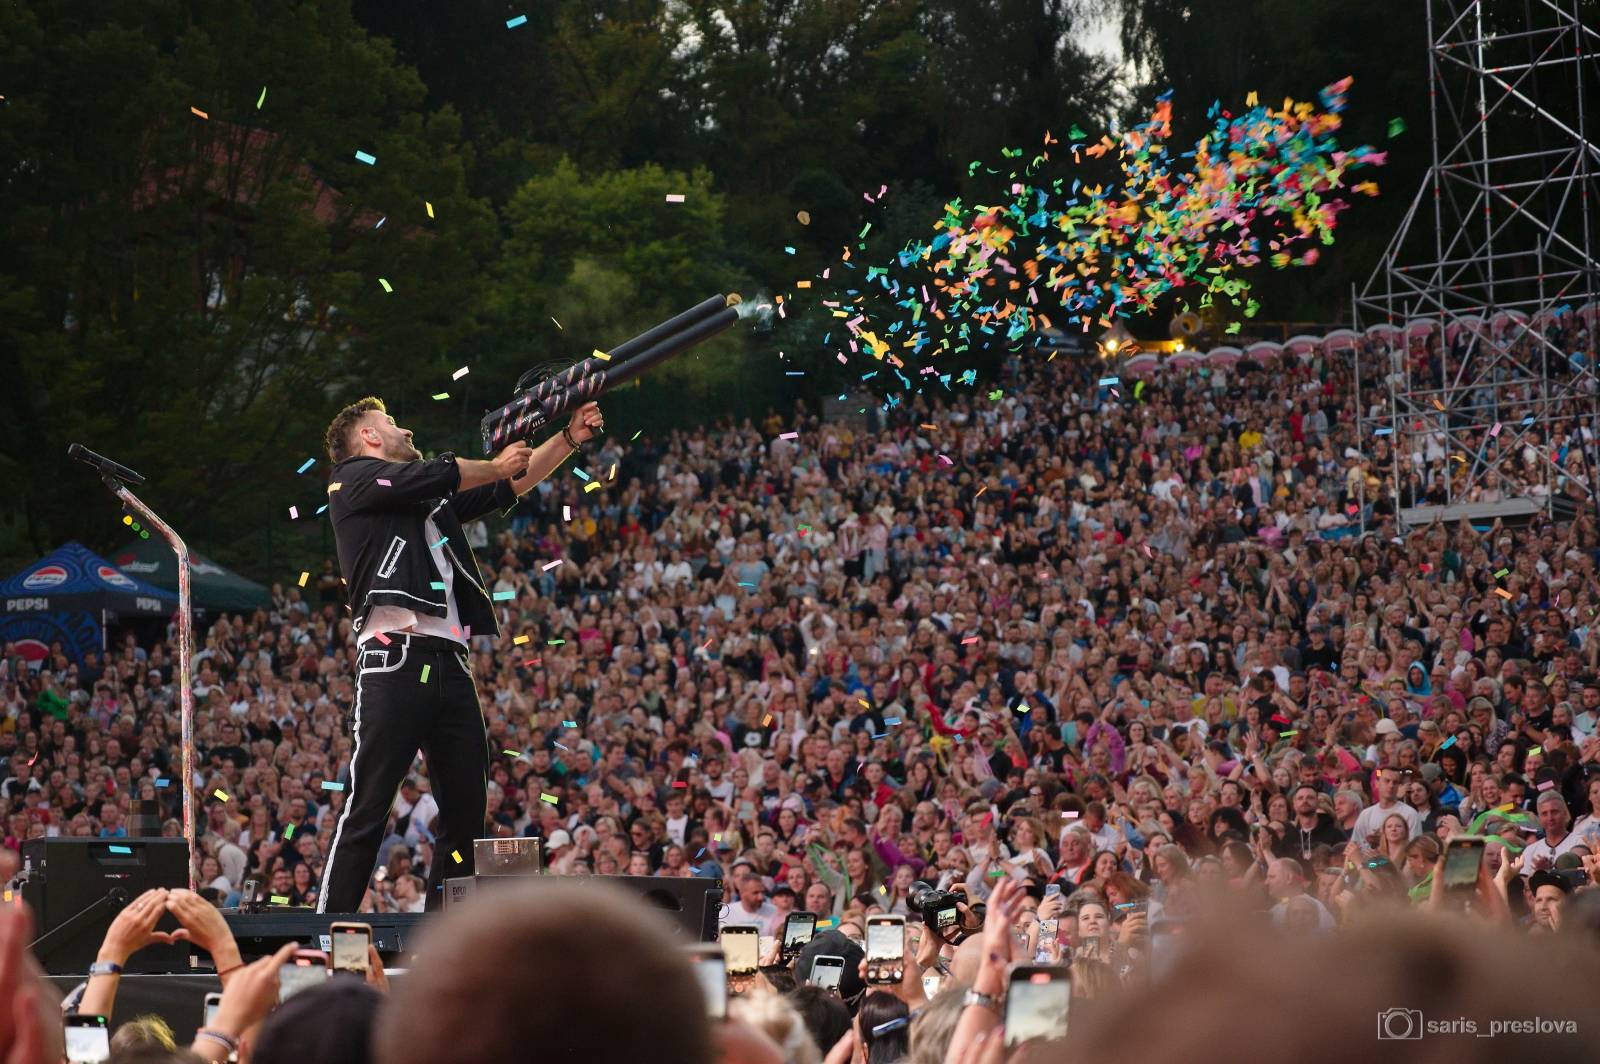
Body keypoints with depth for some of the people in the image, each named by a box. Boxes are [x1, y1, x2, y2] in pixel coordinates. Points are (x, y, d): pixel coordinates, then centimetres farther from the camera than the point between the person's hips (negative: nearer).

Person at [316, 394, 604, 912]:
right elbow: (441, 474, -3)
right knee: (367, 808, -12)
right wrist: (497, 465, 14)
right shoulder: (353, 478, 6)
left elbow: (511, 487, 32)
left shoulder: (433, 499, 27)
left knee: (466, 808, 5)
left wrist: (571, 438, 26)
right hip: (394, 660, -8)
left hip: (449, 661, 8)